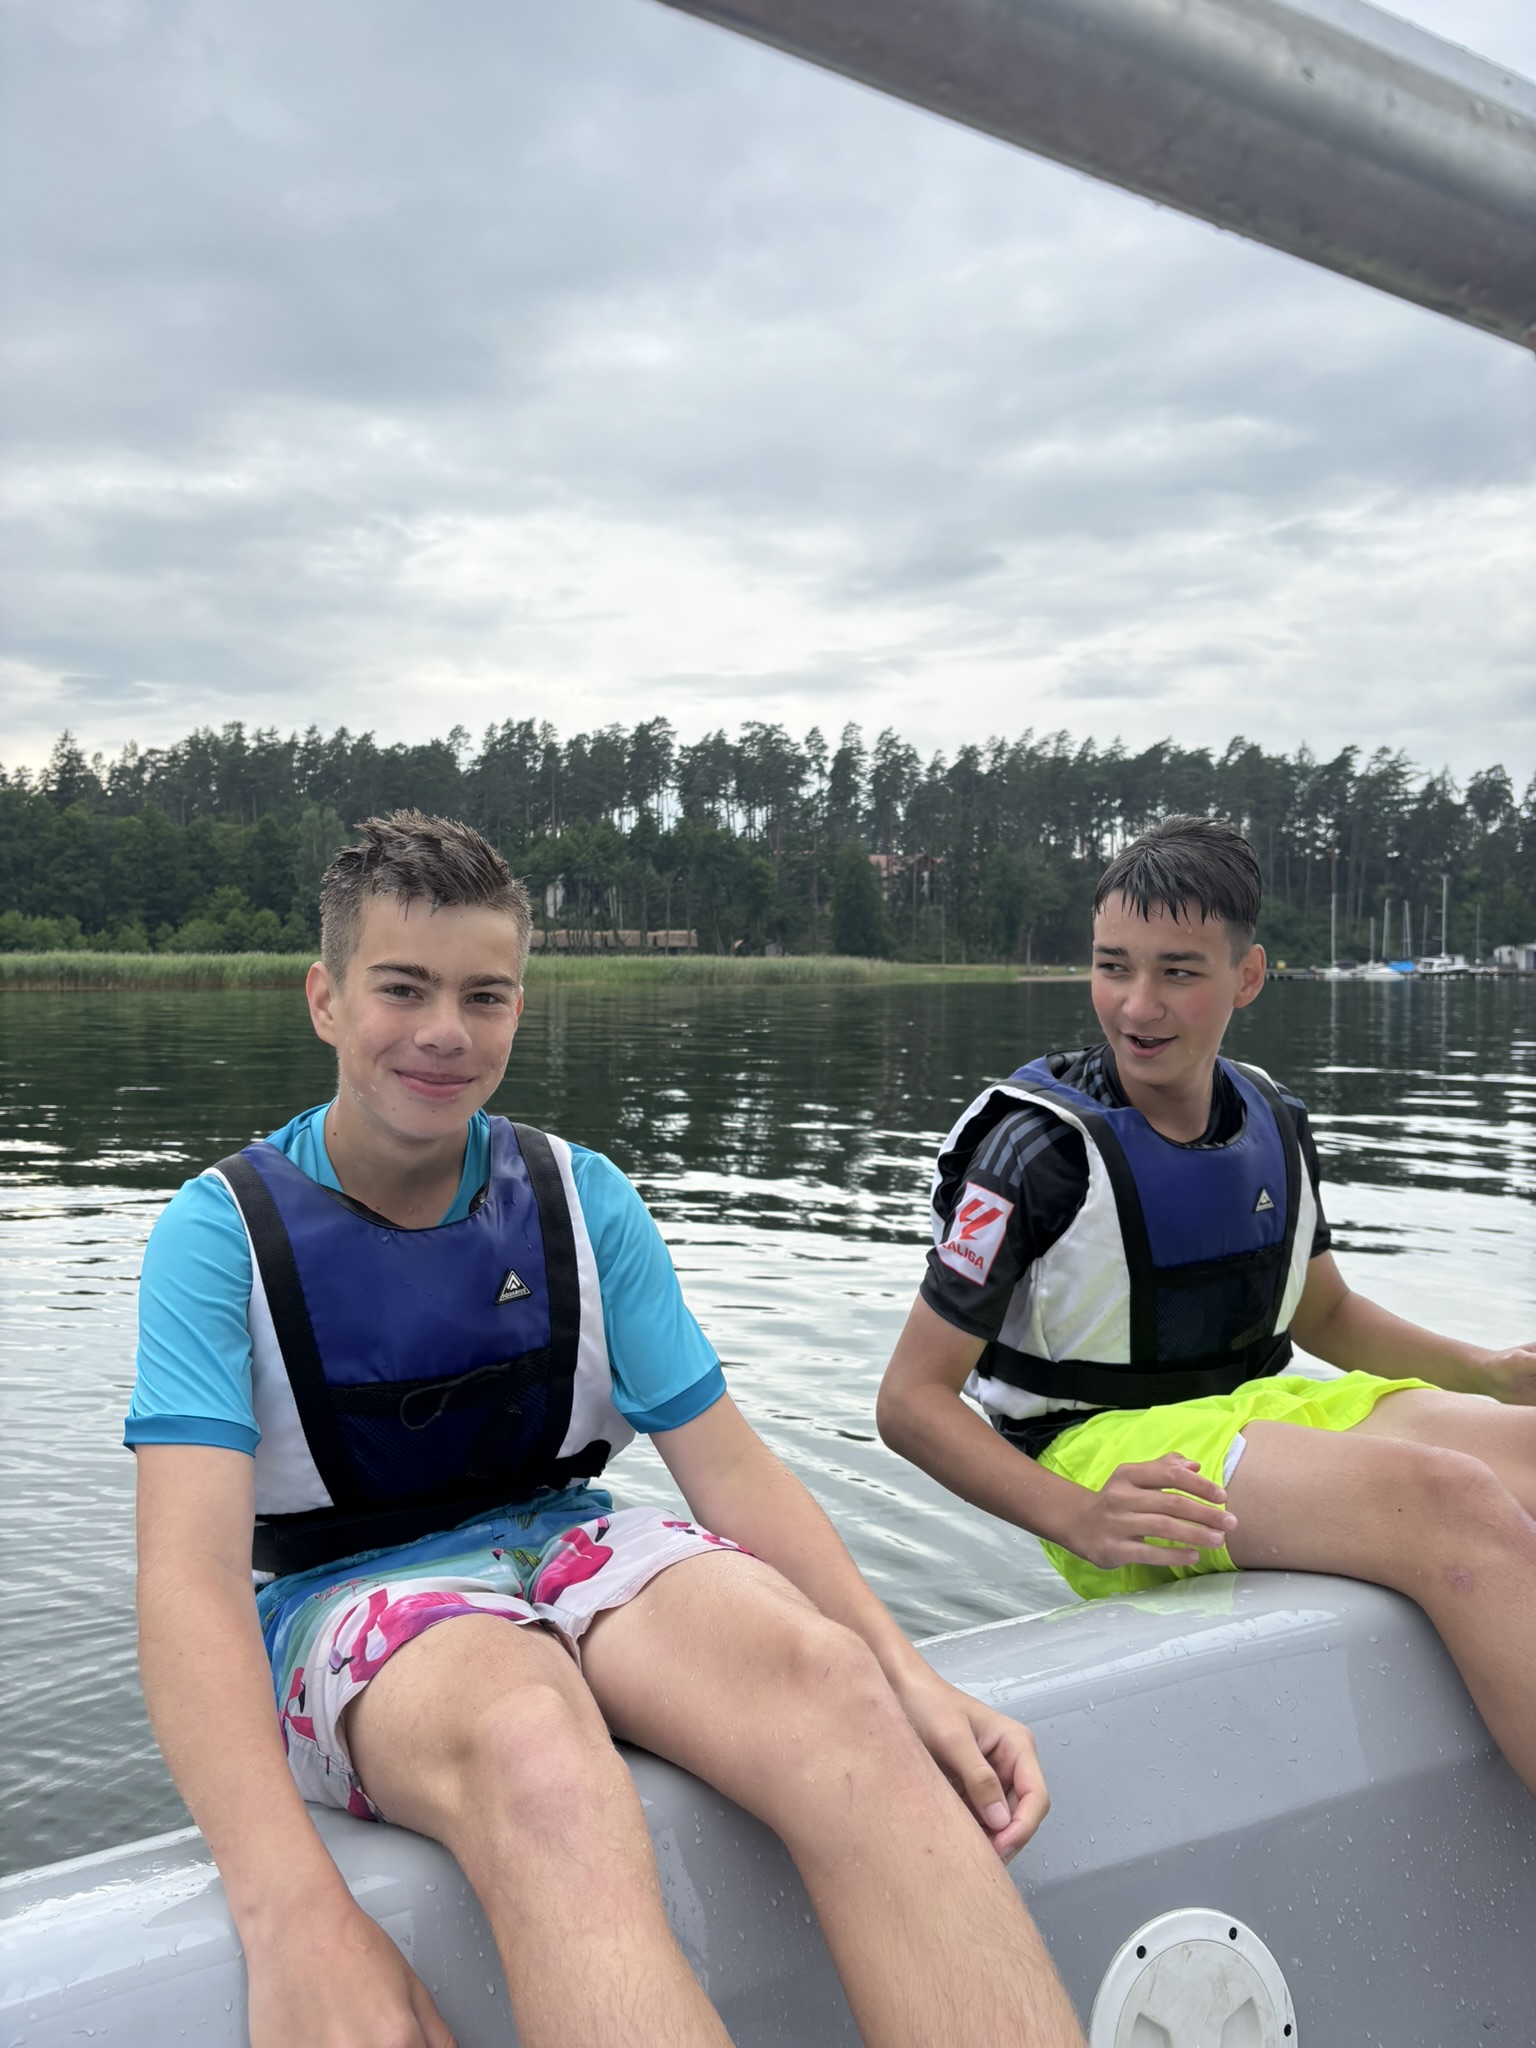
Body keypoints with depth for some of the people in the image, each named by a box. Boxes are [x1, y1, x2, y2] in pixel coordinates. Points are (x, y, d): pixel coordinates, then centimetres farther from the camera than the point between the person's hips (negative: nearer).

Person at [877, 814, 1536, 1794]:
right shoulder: (1042, 1147, -12)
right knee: (1449, 1497, -30)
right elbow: (912, 1398, -12)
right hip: (1104, 1451, -6)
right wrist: (1079, 1520, -26)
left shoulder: (1273, 1124, 6)